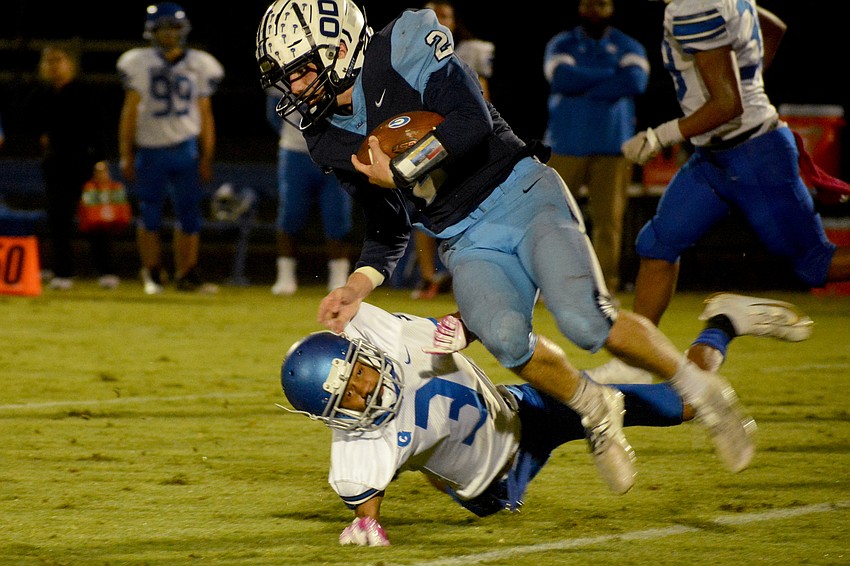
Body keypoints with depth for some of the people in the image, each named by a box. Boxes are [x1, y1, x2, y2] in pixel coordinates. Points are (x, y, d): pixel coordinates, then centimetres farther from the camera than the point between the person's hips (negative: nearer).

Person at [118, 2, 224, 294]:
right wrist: (126, 155, -1)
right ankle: (153, 275, 13)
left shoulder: (198, 66, 6)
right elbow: (130, 111, 3)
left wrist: (206, 158, 5)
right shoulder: (140, 64, 1)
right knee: (150, 217, 2)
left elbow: (205, 114, 9)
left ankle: (186, 275, 7)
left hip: (186, 149, 1)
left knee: (189, 216, 0)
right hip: (150, 150, -1)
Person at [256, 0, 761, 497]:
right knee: (505, 337, -27)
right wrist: (357, 287, -2)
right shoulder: (329, 140, 8)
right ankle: (596, 413, -1)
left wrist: (399, 171, -18)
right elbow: (388, 231, 15)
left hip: (519, 194, -4)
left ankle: (700, 389, -4)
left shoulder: (402, 49, -10)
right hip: (467, 243, 5)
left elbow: (472, 121, -21)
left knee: (584, 318, -25)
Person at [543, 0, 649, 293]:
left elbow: (636, 82, -12)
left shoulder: (629, 47, 8)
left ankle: (606, 288, 4)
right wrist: (614, 74, -10)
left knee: (609, 220, -2)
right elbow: (564, 78, -14)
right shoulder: (561, 45, 7)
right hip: (567, 145, 0)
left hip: (612, 147, 0)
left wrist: (585, 88, -13)